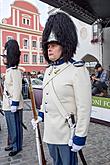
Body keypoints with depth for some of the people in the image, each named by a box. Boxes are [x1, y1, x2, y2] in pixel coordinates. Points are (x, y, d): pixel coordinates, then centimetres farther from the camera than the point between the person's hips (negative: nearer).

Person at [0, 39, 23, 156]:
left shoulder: (15, 71, -17)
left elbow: (17, 89, -23)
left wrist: (14, 104, -22)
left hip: (13, 106, -10)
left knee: (16, 127, 6)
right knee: (10, 126, 21)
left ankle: (17, 146, 22)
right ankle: (12, 143, 37)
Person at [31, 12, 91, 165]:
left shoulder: (78, 70, -18)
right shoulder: (49, 70, 6)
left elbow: (84, 108, -19)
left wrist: (80, 136, -17)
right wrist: (40, 115, 14)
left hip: (67, 133, -7)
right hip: (50, 131, 8)